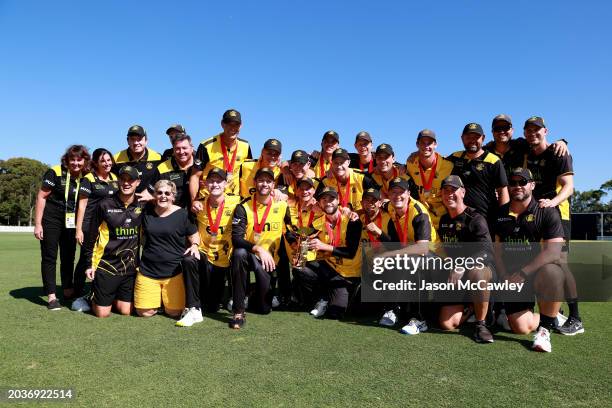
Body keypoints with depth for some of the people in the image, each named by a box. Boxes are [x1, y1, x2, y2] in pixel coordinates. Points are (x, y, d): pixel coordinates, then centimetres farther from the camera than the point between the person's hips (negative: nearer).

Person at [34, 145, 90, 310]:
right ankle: (51, 297, 6)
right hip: (51, 220, -4)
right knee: (49, 257, 1)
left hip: (70, 222, 5)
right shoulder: (55, 172, -14)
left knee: (69, 257, 14)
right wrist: (38, 224, -13)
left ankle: (68, 291, 28)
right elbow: (41, 197, -11)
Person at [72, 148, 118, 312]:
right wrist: (79, 229, -10)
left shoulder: (115, 178, 12)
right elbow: (82, 205, -6)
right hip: (91, 227, -5)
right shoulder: (88, 179, -4)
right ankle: (78, 297, 11)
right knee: (86, 259, 2)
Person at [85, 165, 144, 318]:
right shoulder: (105, 205, -5)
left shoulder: (142, 206, 0)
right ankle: (93, 298, 34)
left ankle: (113, 298, 36)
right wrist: (91, 264, 0)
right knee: (102, 313, 3)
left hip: (130, 267, 2)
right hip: (106, 265, -2)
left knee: (126, 311, 6)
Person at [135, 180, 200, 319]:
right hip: (148, 270, 3)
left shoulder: (182, 214, -4)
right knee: (144, 312, 0)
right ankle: (157, 298, 32)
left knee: (174, 312, -2)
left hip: (174, 271, -3)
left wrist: (194, 245, -14)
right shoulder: (147, 212, 5)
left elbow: (194, 234, 5)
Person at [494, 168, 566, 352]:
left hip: (541, 272, -3)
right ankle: (551, 316, 26)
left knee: (551, 274, -39)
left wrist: (522, 273, -21)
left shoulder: (547, 212, -6)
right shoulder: (501, 213, 7)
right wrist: (505, 277, -3)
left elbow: (554, 251, -16)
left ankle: (545, 328, -15)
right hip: (512, 279, 3)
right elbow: (497, 249, 10)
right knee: (520, 328, -10)